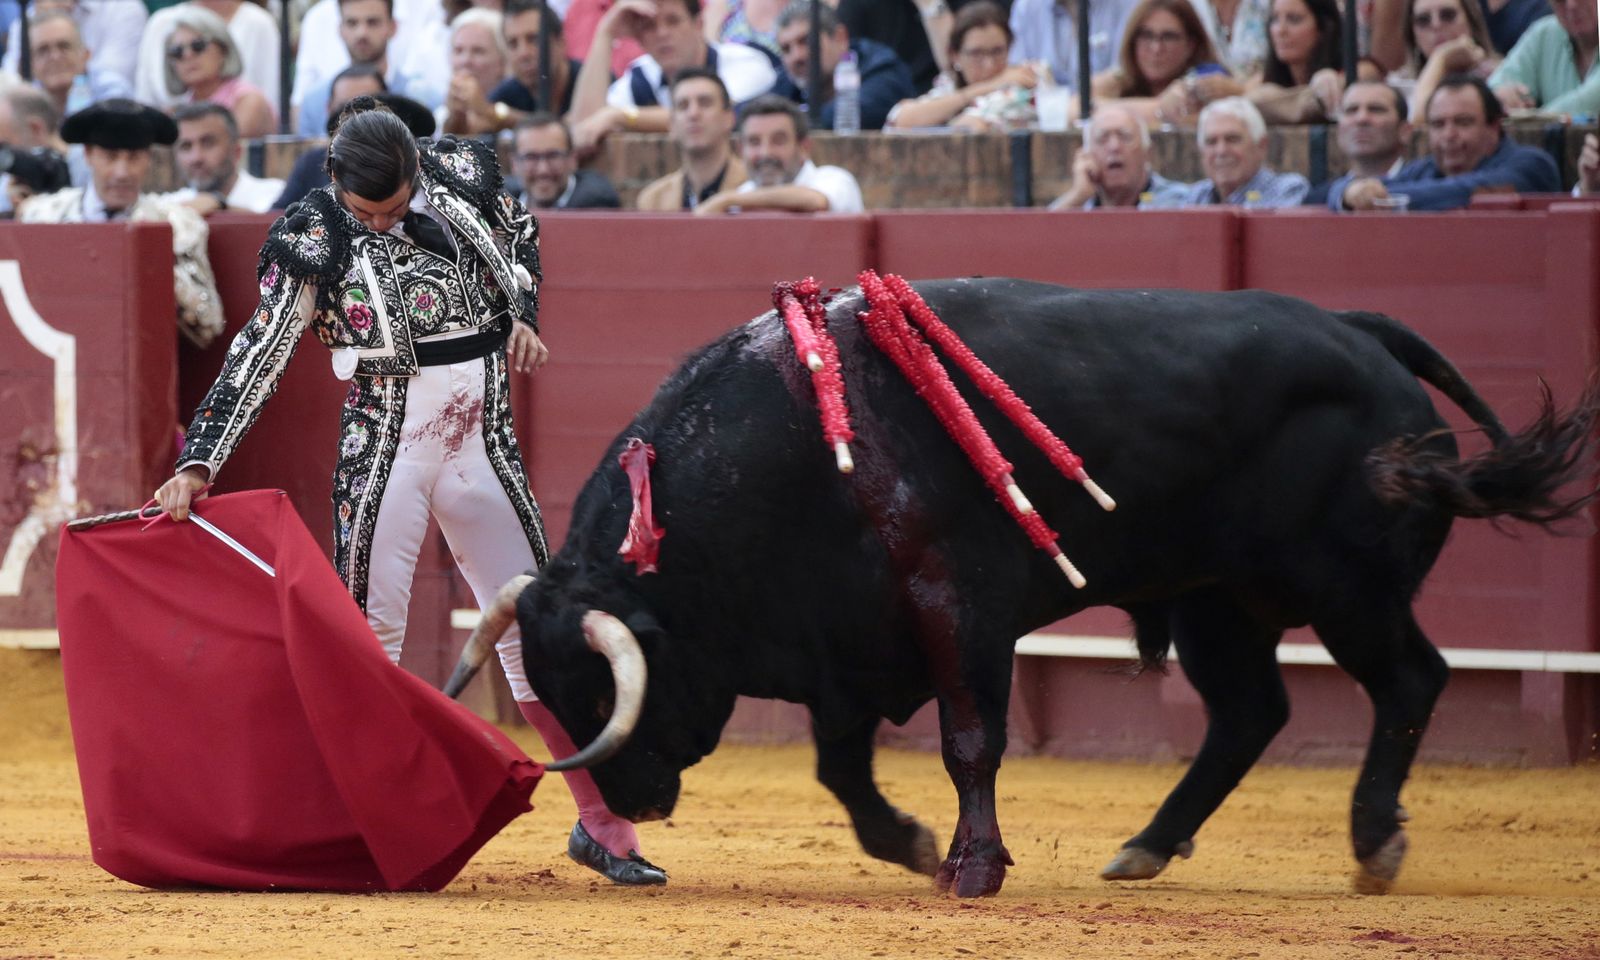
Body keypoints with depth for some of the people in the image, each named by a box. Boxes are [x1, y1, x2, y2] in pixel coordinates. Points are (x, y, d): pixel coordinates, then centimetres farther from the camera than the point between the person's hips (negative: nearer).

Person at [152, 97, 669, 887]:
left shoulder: (462, 176, -3)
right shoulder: (317, 239, -12)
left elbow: (518, 232, 20)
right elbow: (259, 357, -14)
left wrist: (523, 318, 5)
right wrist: (197, 466, -20)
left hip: (483, 450, 3)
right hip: (385, 447, -3)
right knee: (369, 633, -4)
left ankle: (601, 824, 12)